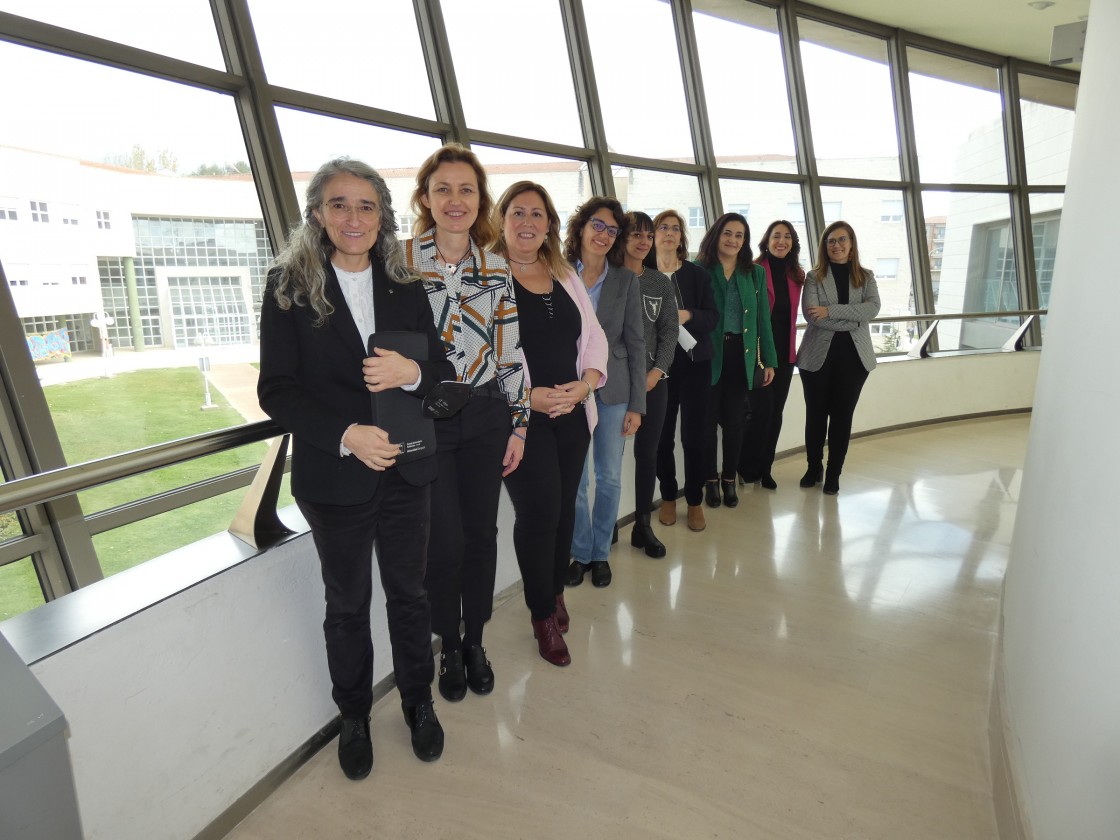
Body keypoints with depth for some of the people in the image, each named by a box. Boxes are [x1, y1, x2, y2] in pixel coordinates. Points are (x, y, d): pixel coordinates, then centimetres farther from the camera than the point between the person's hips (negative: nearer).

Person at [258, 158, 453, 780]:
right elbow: (276, 389, -9)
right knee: (347, 604, 16)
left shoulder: (405, 288, 3)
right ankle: (354, 717, 38)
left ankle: (418, 702, 38)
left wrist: (411, 372, -19)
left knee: (409, 592, 16)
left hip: (405, 470, 2)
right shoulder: (289, 286, -5)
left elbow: (442, 368, 4)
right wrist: (346, 435, -22)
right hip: (334, 476, -2)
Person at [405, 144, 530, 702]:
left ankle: (475, 642, 32)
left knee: (481, 533, 11)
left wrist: (518, 424, 4)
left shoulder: (496, 270, 3)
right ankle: (449, 647, 29)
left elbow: (511, 352, 6)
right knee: (445, 542, 2)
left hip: (486, 416, 3)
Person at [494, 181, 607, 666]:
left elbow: (593, 337, 10)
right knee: (539, 512, -3)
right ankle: (544, 615, 19)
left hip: (572, 413, 6)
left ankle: (554, 591, 35)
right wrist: (527, 395, -20)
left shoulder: (566, 277, 14)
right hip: (519, 417, -5)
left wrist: (584, 383, -8)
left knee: (564, 506, 12)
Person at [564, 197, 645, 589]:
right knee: (574, 479, 5)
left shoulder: (626, 280, 2)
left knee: (610, 478, 9)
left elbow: (635, 344, 2)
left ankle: (600, 553, 27)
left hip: (613, 391, 1)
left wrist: (636, 404, -2)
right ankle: (580, 552, 25)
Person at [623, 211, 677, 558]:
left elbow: (669, 331, 8)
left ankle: (643, 526, 19)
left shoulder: (661, 282, 12)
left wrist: (657, 370, -6)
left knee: (648, 453, 7)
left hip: (653, 380, 4)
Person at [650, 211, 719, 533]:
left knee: (694, 435, 3)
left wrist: (688, 315, -17)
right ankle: (668, 497, 23)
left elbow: (712, 317, 1)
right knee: (662, 435, 4)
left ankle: (695, 502, 17)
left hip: (695, 363, 1)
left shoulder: (697, 274, 5)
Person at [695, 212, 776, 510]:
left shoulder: (755, 273, 9)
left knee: (734, 419, 9)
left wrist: (769, 360, 5)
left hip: (740, 354, 3)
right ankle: (711, 480, 20)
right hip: (707, 355, -2)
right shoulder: (699, 270, -1)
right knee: (709, 418, 5)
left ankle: (729, 479, 24)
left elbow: (763, 318, 9)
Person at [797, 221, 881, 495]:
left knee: (842, 416, 6)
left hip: (853, 355, 1)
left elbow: (873, 308, -10)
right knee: (816, 415, 7)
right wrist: (852, 319, -16)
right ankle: (814, 468, 25)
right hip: (818, 355, -1)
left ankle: (833, 474, 18)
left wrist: (830, 311, -19)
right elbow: (810, 314, -14)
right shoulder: (814, 276, 2)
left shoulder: (866, 276, 8)